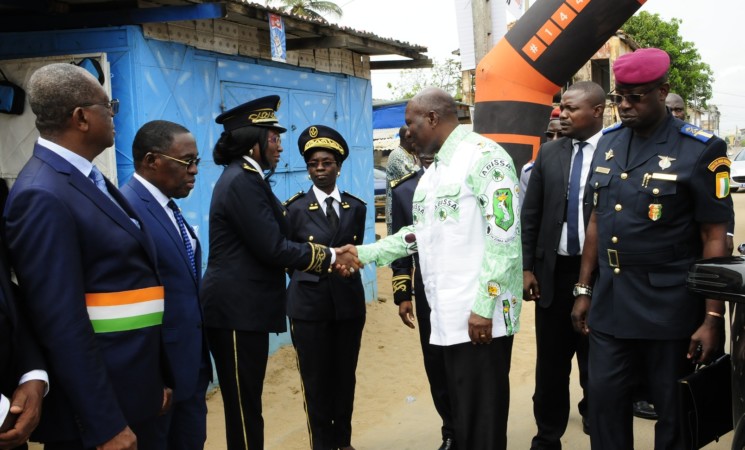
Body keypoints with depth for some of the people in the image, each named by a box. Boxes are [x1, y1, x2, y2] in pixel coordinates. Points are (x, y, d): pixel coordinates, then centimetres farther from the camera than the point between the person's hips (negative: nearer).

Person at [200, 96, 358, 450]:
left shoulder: (246, 178, 15)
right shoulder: (242, 181, -17)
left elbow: (272, 244, 13)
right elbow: (273, 249, -21)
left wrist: (326, 259, 5)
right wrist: (330, 256, -10)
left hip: (242, 308, 10)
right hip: (237, 310, -10)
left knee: (247, 405, 17)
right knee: (244, 408, 1)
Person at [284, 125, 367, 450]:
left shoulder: (356, 207, 7)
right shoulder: (295, 209, -4)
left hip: (349, 302, 3)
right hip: (309, 304, -3)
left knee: (345, 376, 13)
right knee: (315, 379, 7)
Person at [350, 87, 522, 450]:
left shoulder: (483, 154, -10)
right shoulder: (434, 171, 19)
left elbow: (504, 234, -17)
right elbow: (422, 232, 23)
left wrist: (483, 307, -20)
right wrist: (366, 253, 17)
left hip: (481, 315, -8)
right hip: (449, 314, 9)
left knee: (483, 417, 0)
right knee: (461, 410, 16)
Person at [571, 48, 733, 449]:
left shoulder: (701, 151, -10)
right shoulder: (608, 143, 6)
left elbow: (714, 238, -10)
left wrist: (712, 317, -11)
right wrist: (583, 290, 12)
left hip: (670, 310, -5)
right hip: (609, 304, 5)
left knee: (675, 415, 10)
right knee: (604, 404, 12)